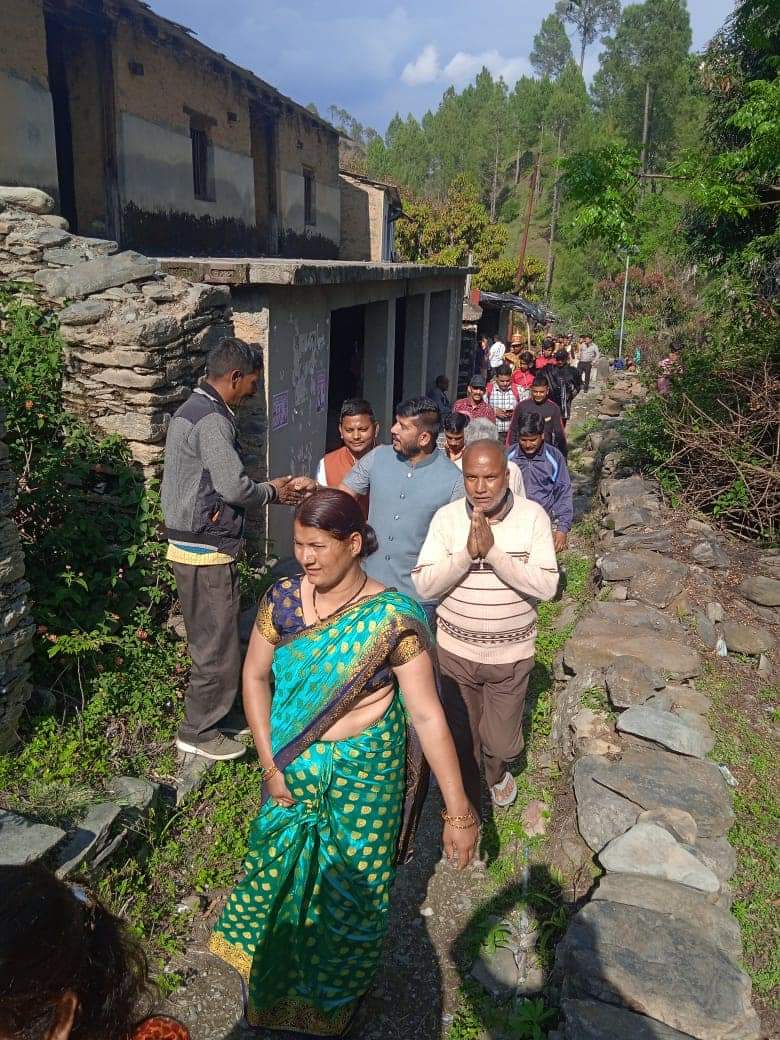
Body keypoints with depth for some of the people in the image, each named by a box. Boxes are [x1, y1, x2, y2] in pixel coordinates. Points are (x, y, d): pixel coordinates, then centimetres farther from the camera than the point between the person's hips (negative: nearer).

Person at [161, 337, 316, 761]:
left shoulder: (194, 409, 14)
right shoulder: (212, 420, -20)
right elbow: (235, 487, -24)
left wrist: (272, 486, 11)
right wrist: (273, 493, -4)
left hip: (190, 546, 10)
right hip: (206, 551, -10)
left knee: (210, 639, 21)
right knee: (217, 644, 3)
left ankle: (212, 715, 35)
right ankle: (197, 732, 19)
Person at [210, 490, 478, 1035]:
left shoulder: (391, 617, -22)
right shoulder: (283, 598, -11)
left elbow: (427, 714, -20)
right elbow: (255, 677, 0)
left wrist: (458, 811, -19)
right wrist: (270, 765, -6)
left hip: (364, 774, -3)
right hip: (291, 769, 3)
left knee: (352, 883, 17)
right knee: (283, 869, 24)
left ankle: (340, 990, 50)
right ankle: (275, 961, 58)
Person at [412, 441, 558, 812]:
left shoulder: (532, 516, -11)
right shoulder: (446, 517, -10)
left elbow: (546, 586, -19)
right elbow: (424, 586, -14)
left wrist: (494, 551, -29)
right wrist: (467, 552, -28)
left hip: (511, 654, 0)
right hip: (456, 651, 1)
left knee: (502, 742, 15)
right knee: (461, 740, 16)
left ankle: (497, 772, 52)